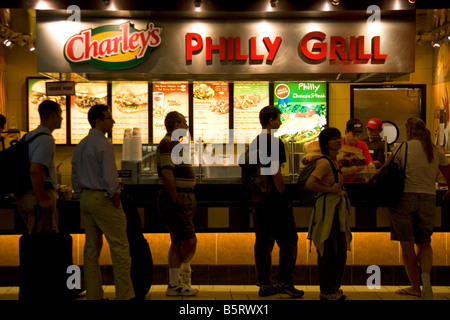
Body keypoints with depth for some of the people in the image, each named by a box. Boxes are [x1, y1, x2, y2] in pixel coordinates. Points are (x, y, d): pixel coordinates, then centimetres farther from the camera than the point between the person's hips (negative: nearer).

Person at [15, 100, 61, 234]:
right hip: (40, 193, -10)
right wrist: (42, 199, -21)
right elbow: (35, 170, -26)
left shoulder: (29, 135, 15)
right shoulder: (46, 140, -15)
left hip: (24, 194, 10)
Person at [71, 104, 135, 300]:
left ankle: (93, 294, 16)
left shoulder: (80, 146, 13)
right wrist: (114, 196, -8)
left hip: (86, 198, 9)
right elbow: (109, 176, -19)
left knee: (92, 247, 12)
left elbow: (75, 177, 17)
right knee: (119, 247, -3)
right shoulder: (104, 145, -14)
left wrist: (83, 195, 19)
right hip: (103, 198, -9)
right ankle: (125, 295, -1)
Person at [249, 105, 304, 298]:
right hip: (274, 198, -8)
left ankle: (264, 284, 14)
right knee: (288, 239, 1)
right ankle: (284, 281, 1)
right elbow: (275, 172, -20)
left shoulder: (254, 143, 14)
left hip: (258, 198, 9)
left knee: (263, 241, 10)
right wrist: (284, 194, -15)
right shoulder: (275, 143, -12)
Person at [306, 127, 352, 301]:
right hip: (327, 209, -10)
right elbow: (309, 183, -25)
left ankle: (334, 288, 27)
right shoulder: (325, 162, -14)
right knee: (328, 251, -2)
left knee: (341, 251, 15)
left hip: (338, 209, 10)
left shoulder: (334, 162, 14)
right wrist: (330, 189, -18)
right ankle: (327, 292, 9)